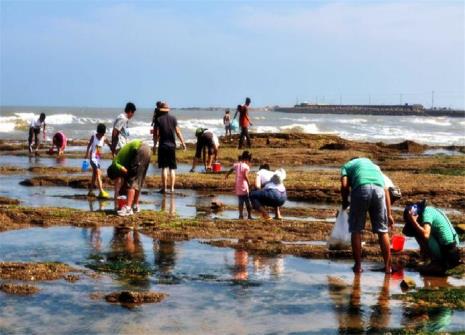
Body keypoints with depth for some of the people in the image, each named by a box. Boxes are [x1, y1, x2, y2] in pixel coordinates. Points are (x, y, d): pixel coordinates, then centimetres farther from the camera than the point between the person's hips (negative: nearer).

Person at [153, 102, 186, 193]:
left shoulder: (158, 119, -4)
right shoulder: (173, 118, 3)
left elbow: (156, 134, -5)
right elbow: (178, 132, 3)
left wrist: (154, 144, 7)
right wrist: (183, 143, 11)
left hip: (163, 146, -2)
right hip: (172, 145, 2)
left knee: (164, 168, 0)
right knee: (172, 168, 7)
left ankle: (164, 188, -2)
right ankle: (172, 187, 4)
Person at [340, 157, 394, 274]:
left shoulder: (347, 165, 28)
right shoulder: (374, 166, 38)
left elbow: (344, 185, 7)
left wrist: (345, 202, 24)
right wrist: (389, 214, 25)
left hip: (361, 188, -3)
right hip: (379, 189, 3)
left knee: (356, 230, 10)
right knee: (382, 230, 13)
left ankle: (358, 266, 11)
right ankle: (388, 266, 15)